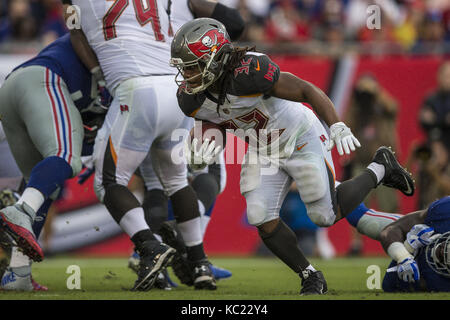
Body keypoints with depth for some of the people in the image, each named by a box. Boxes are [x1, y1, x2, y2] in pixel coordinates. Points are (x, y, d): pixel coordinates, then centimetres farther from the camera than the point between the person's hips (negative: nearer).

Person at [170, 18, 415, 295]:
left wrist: (338, 127, -38)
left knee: (326, 215, -3)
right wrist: (205, 145, -17)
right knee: (262, 220, -8)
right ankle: (310, 277, 13)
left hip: (299, 139, -6)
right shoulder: (191, 99, -16)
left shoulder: (247, 72, -36)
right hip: (262, 152, 6)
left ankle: (380, 169, 22)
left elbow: (308, 91, -29)